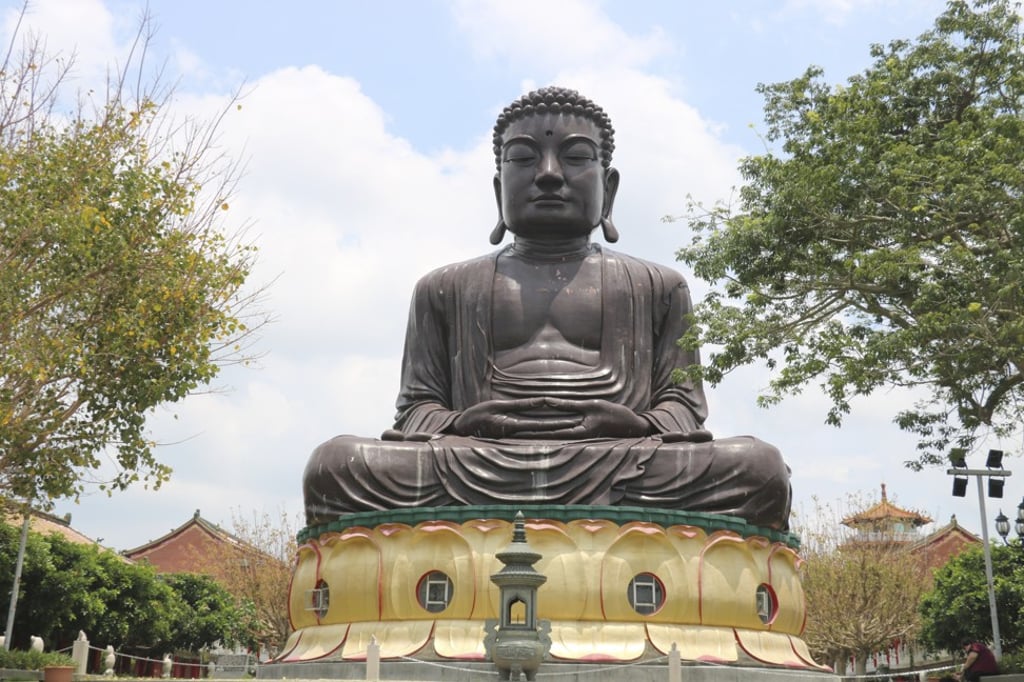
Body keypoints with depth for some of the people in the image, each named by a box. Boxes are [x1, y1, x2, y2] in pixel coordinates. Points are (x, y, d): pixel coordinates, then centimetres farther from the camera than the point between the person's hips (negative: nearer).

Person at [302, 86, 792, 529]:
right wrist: (455, 425, -7)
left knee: (761, 468, -28)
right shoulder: (445, 289, 25)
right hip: (475, 471, 0)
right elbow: (417, 404, 18)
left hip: (618, 471, 0)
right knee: (334, 464, -26)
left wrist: (643, 426, -9)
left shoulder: (657, 287, 24)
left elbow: (683, 401, 16)